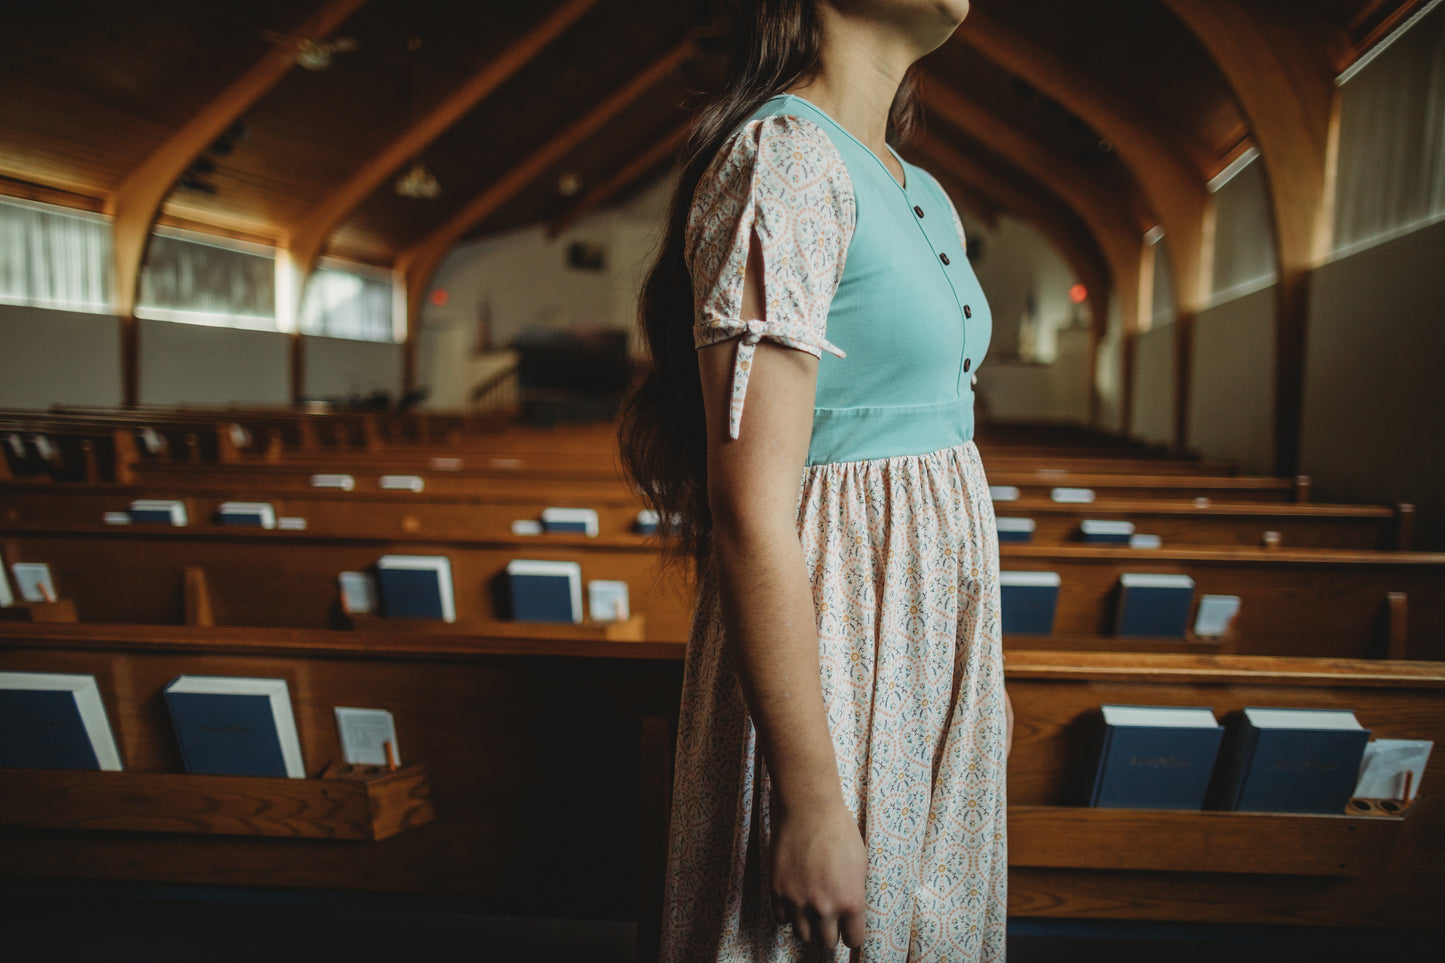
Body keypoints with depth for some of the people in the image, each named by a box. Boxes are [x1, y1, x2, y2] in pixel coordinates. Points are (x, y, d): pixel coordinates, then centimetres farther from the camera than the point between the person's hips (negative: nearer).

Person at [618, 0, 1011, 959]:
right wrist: (811, 803, -21)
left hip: (930, 637, 9)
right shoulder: (782, 157, -17)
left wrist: (984, 668, 18)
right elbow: (750, 510, -23)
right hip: (830, 634, -9)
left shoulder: (925, 195, 12)